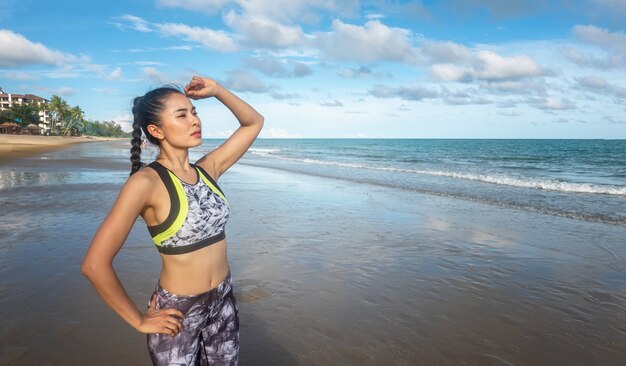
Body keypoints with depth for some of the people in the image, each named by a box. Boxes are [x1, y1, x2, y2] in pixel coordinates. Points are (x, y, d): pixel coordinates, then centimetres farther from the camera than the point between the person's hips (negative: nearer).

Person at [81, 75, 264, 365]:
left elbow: (253, 123, 8)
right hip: (177, 312, -5)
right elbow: (95, 264, -22)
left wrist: (216, 90, -4)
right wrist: (139, 321, -12)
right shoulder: (146, 182, -20)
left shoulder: (207, 169, -2)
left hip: (223, 303, 6)